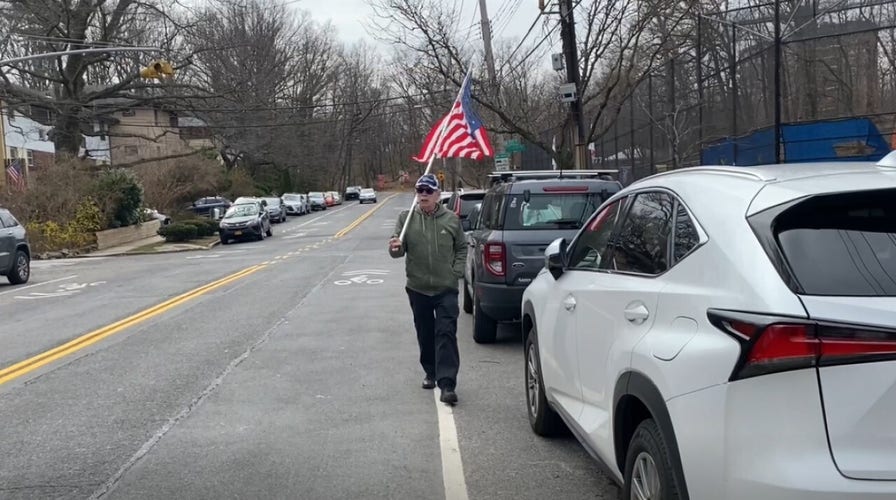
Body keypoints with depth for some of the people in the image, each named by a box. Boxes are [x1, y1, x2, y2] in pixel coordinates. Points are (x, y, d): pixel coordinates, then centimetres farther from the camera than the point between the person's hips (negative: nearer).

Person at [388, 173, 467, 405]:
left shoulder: (451, 219, 1)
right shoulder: (406, 218, 1)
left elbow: (462, 247, 11)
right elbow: (399, 249, -3)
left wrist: (457, 270, -3)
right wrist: (395, 248, -27)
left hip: (446, 289, -2)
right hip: (418, 289, 2)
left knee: (446, 334, -9)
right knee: (425, 334, 15)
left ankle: (447, 384, -12)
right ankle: (430, 372, 35)